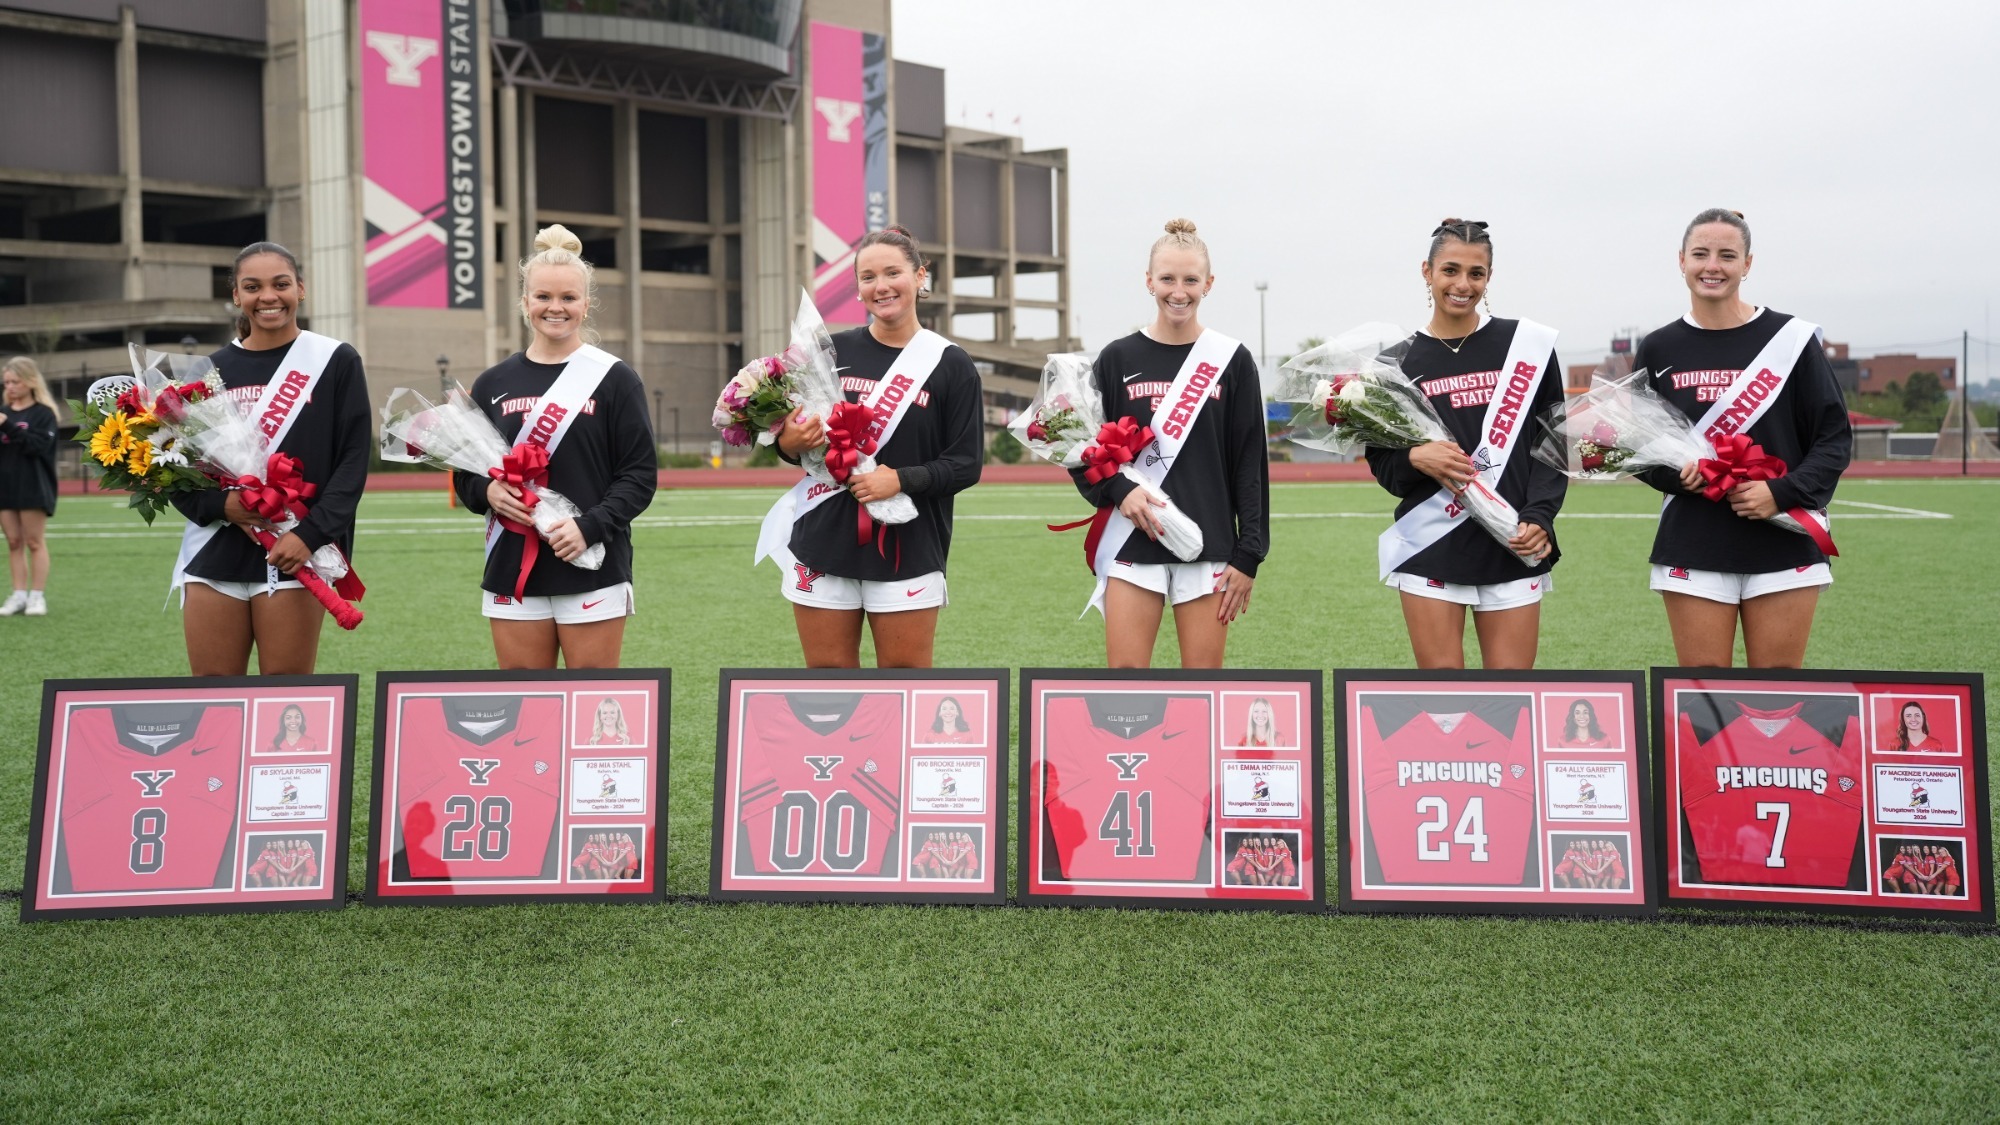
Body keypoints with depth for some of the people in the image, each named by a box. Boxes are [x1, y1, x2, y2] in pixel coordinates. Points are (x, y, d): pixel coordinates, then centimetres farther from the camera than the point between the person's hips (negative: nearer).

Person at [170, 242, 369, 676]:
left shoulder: (334, 362, 2)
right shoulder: (213, 370, 11)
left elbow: (353, 461, -3)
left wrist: (312, 533, -15)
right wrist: (219, 504, -9)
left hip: (294, 556, -3)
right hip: (214, 556, 3)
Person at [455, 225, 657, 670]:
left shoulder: (614, 378, 1)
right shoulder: (493, 384, 10)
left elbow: (640, 474, -2)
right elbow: (464, 474, 16)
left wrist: (590, 526, -17)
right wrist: (487, 492, -7)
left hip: (592, 571, -3)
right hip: (512, 572, 3)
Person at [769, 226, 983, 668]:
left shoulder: (949, 364, 1)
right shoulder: (831, 351, 8)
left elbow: (966, 464, -2)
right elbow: (791, 437, 16)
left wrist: (902, 479, -17)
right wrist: (789, 444, -7)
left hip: (908, 550, -2)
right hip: (825, 542, 2)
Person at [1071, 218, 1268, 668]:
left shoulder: (1231, 361, 4)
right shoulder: (1118, 359, 5)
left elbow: (1251, 463, 3)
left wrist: (1248, 554, -2)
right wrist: (1118, 490, -12)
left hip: (1209, 546, 0)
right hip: (1132, 543, 0)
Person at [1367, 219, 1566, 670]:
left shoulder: (1527, 344, 4)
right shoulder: (1400, 360, 5)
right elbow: (1380, 460, 8)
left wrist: (1539, 517, -9)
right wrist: (1415, 458, -14)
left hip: (1513, 548, 0)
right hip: (1431, 548, 0)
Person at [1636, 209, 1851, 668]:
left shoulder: (1790, 338, 1)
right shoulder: (1659, 350, 6)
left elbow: (1835, 438, 1)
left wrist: (1784, 493, -15)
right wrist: (1674, 475, -10)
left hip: (1784, 545, -1)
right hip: (1693, 549, 1)